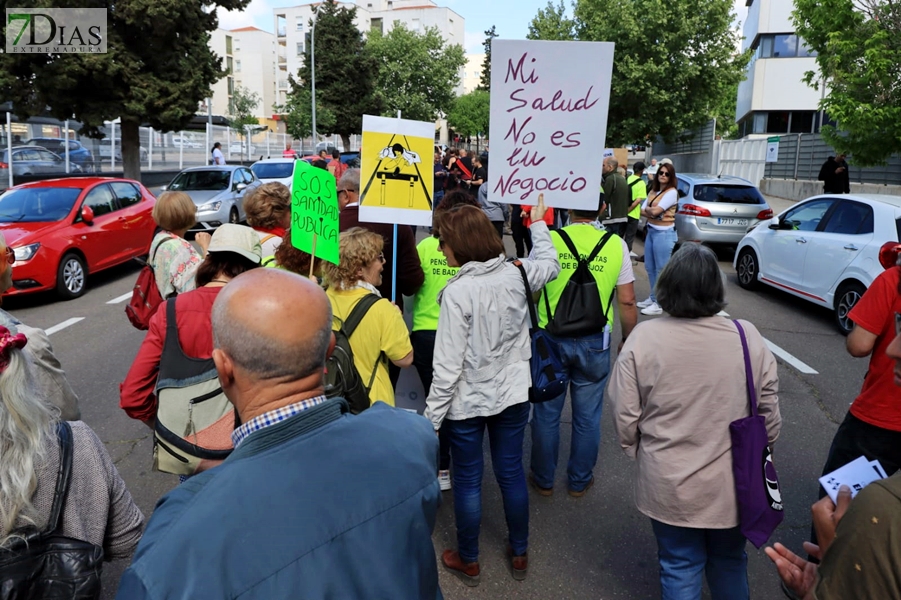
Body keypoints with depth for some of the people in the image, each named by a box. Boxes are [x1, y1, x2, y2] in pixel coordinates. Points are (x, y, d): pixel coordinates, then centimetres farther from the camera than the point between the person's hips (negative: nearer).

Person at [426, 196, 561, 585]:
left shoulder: (458, 292, -24)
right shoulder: (517, 274, -7)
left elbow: (448, 366, -22)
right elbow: (550, 266, 18)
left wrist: (432, 416, -12)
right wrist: (538, 225, 31)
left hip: (467, 402, -5)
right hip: (513, 395, 5)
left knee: (467, 481, 12)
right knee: (511, 473, 19)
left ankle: (468, 562, 31)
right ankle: (519, 555, 37)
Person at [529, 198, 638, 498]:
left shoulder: (549, 240, -8)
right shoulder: (616, 245, -5)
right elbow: (627, 301, -3)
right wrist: (629, 340, 10)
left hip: (550, 339, 0)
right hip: (594, 342, 1)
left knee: (546, 414, 14)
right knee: (587, 416, 16)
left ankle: (543, 480, 29)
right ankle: (579, 481, 31)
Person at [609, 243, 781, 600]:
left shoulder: (642, 339, -18)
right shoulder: (749, 338, -14)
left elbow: (625, 417, -11)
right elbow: (769, 413, -3)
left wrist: (634, 449, 9)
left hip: (669, 487, -1)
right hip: (733, 487, 2)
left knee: (680, 568, 19)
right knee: (730, 562, 26)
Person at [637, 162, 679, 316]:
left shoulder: (672, 192, -10)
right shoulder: (653, 191, 14)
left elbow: (655, 211, -18)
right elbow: (642, 212, 6)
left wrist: (648, 209, 2)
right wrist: (653, 212, -11)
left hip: (664, 233, -8)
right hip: (651, 231, 8)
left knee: (661, 269, -3)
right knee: (650, 267, 14)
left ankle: (659, 304, 2)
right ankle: (653, 298, 26)